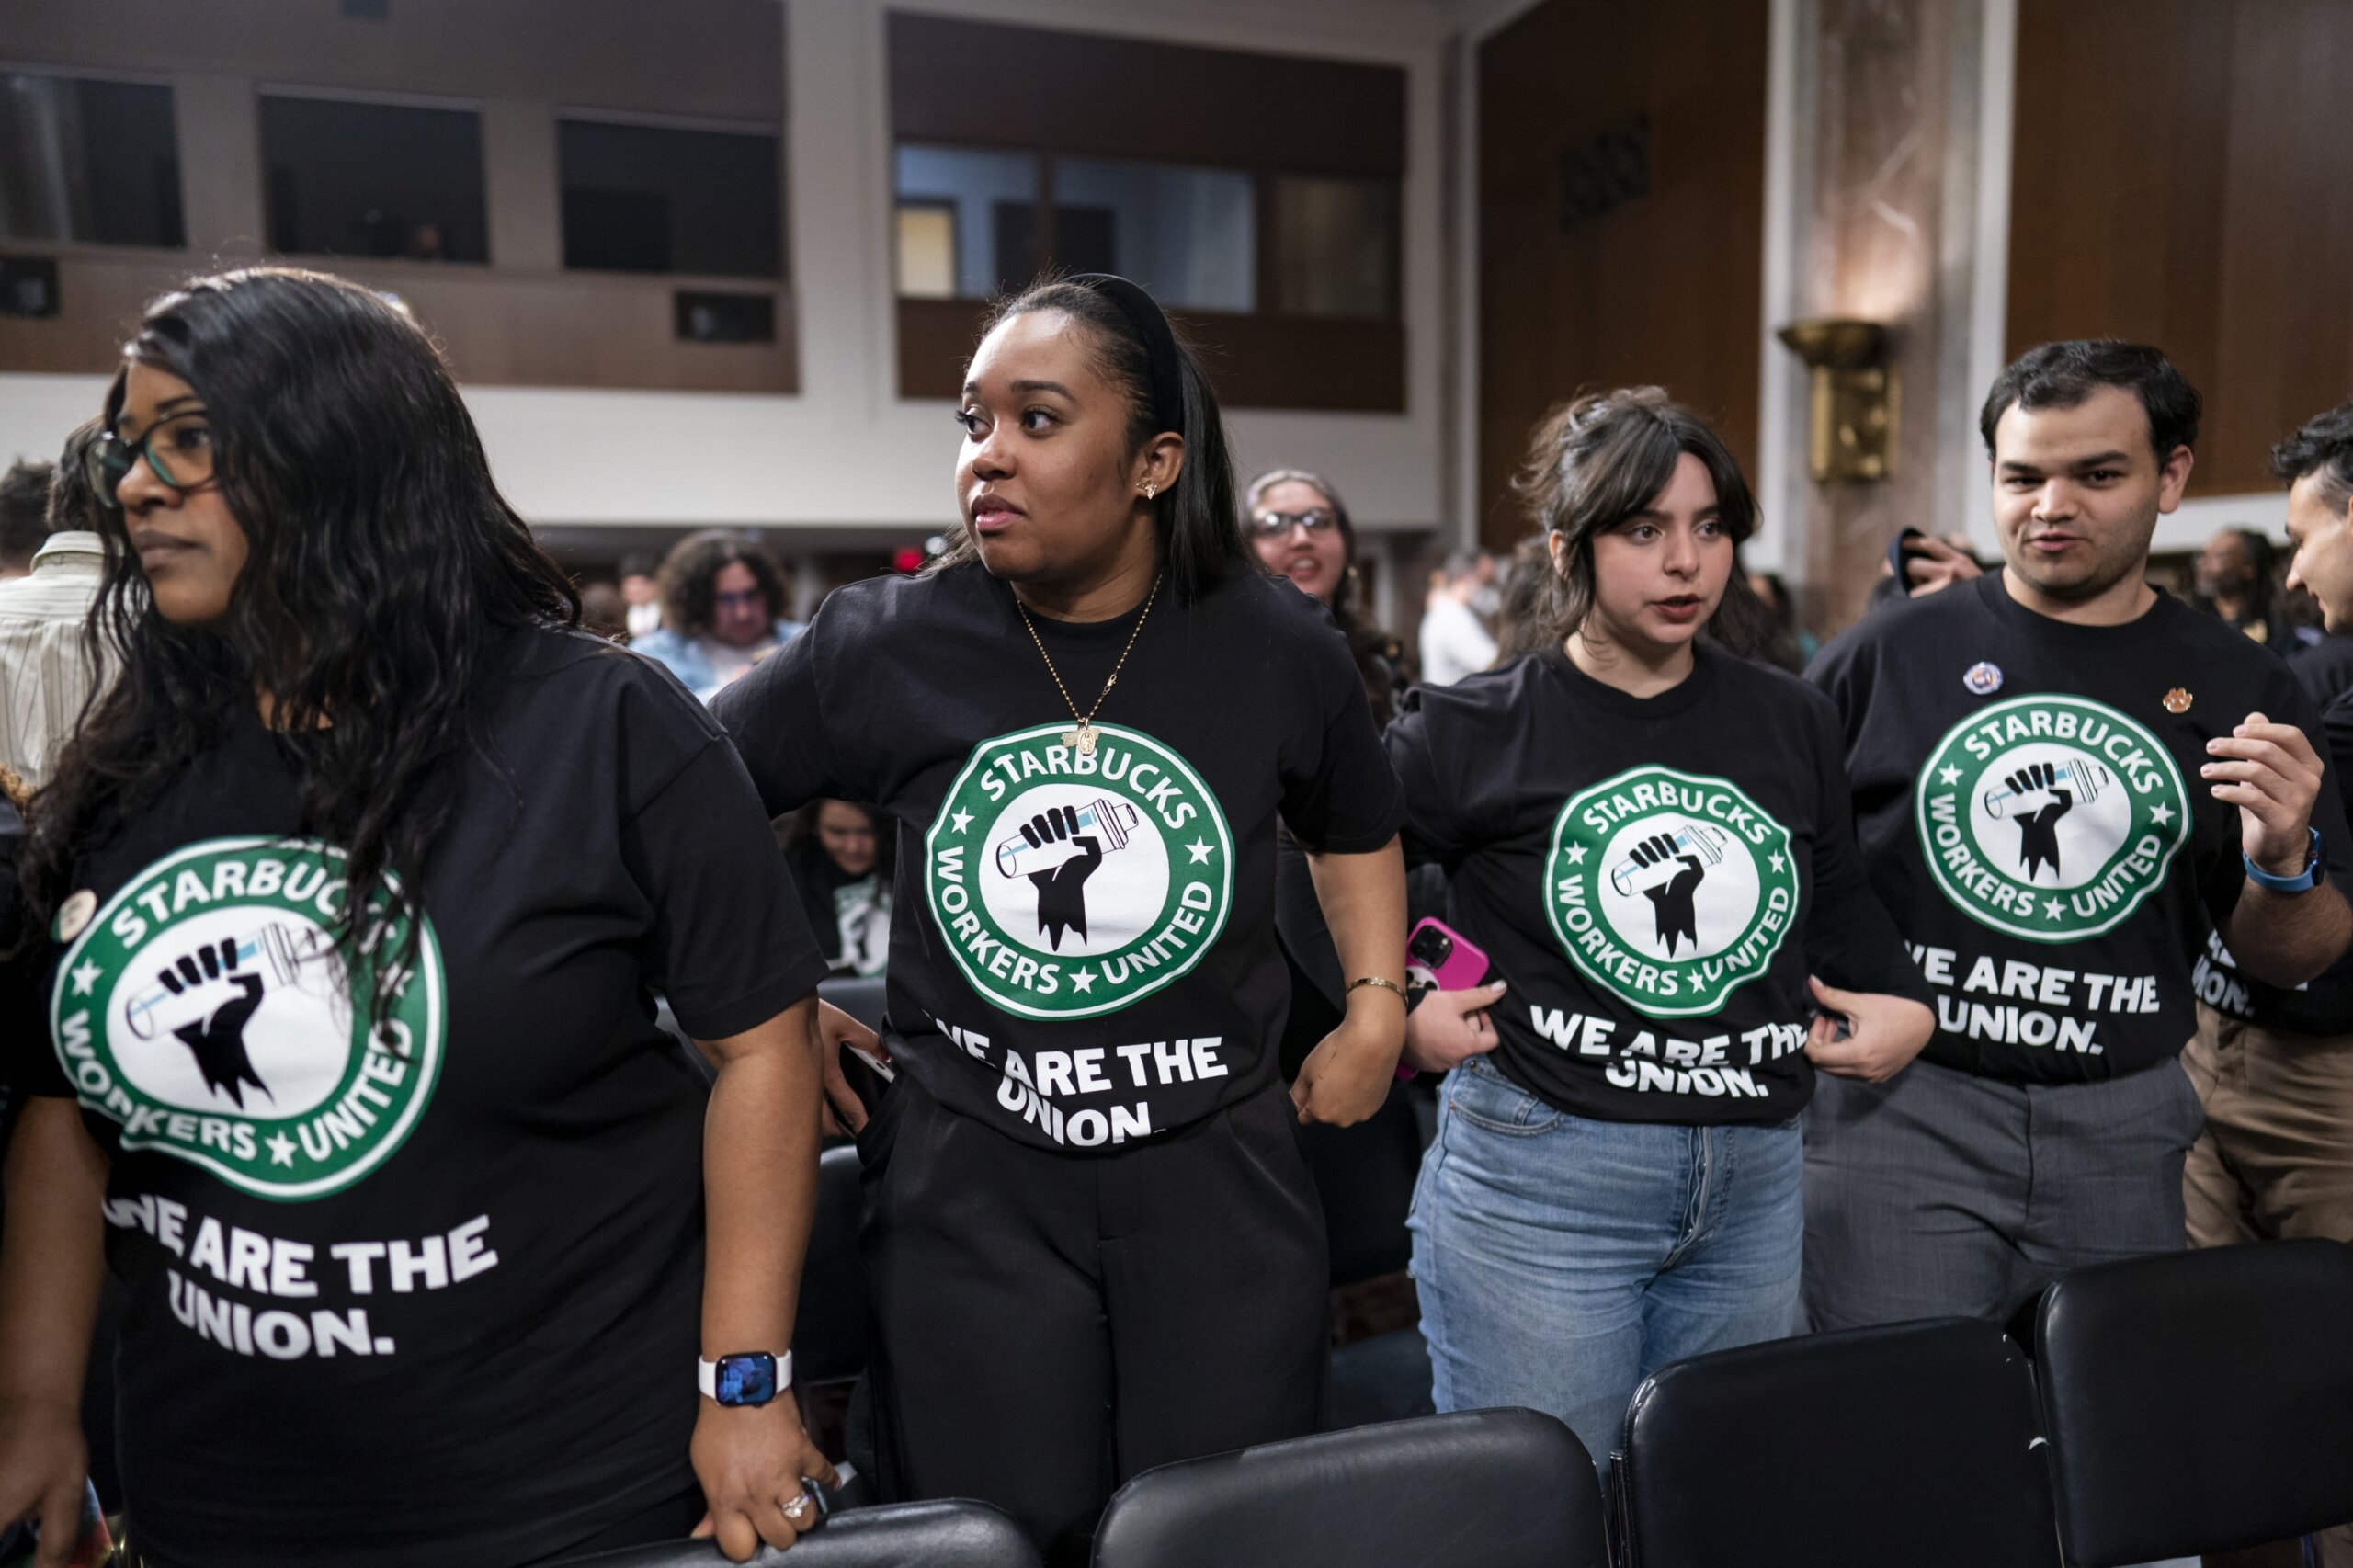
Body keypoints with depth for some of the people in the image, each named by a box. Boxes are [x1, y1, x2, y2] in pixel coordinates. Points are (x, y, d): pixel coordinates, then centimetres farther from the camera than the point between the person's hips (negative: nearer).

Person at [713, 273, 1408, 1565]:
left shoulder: (1278, 649, -3)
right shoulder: (883, 648, -7)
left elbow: (1355, 829, 17)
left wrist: (1377, 1008, 7)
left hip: (1220, 1175, 1)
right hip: (970, 1180, 0)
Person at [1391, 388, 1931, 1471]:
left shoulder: (1792, 721, 7)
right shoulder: (1475, 733, -6)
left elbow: (1839, 894, 21)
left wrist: (1904, 1003, 5)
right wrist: (1389, 1019, -7)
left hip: (1754, 1186, 5)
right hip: (1535, 1179, -4)